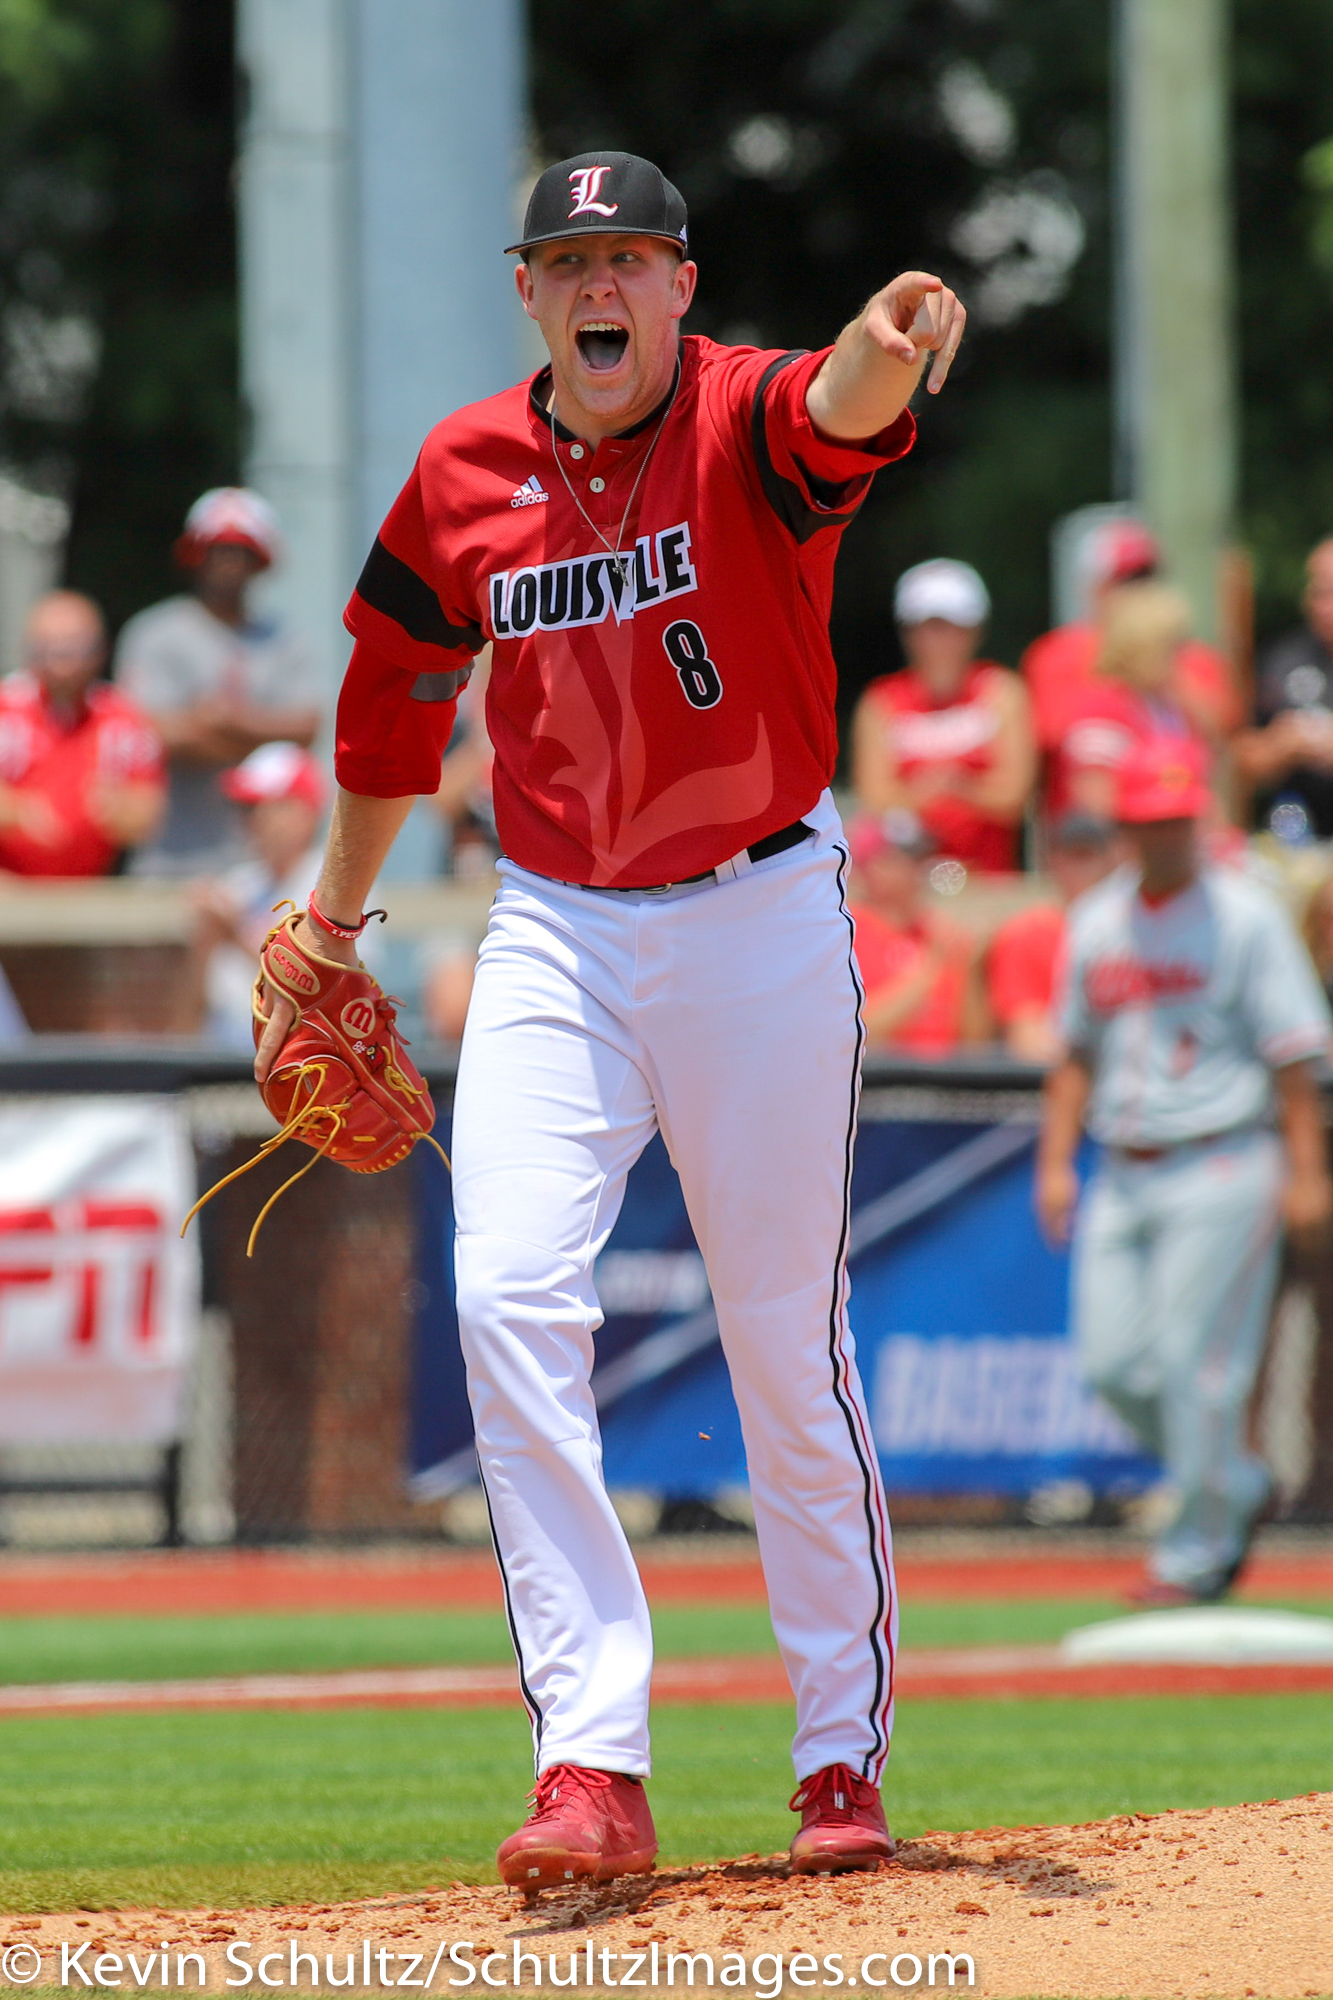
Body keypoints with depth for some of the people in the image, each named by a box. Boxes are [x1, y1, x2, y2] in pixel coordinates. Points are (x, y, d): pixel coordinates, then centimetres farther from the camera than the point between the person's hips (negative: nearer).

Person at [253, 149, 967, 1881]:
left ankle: (844, 1759, 18)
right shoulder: (466, 474, 2)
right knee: (512, 1300, -14)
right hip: (555, 932, 3)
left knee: (789, 1343, 3)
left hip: (761, 923, -3)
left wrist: (883, 359, -61)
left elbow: (832, 416, -37)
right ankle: (593, 1769, -16)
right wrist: (335, 914, 26)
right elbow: (395, 691, 18)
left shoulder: (748, 423, -11)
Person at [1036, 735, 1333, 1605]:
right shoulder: (1097, 922, 12)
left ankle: (1198, 1550, 1)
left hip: (1219, 1168, -6)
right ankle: (1238, 1487, 23)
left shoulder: (1246, 916, -5)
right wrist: (1056, 1162, 12)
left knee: (1196, 1360, -9)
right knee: (1114, 1361, 1)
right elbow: (1079, 1051, 20)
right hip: (1124, 1173, 6)